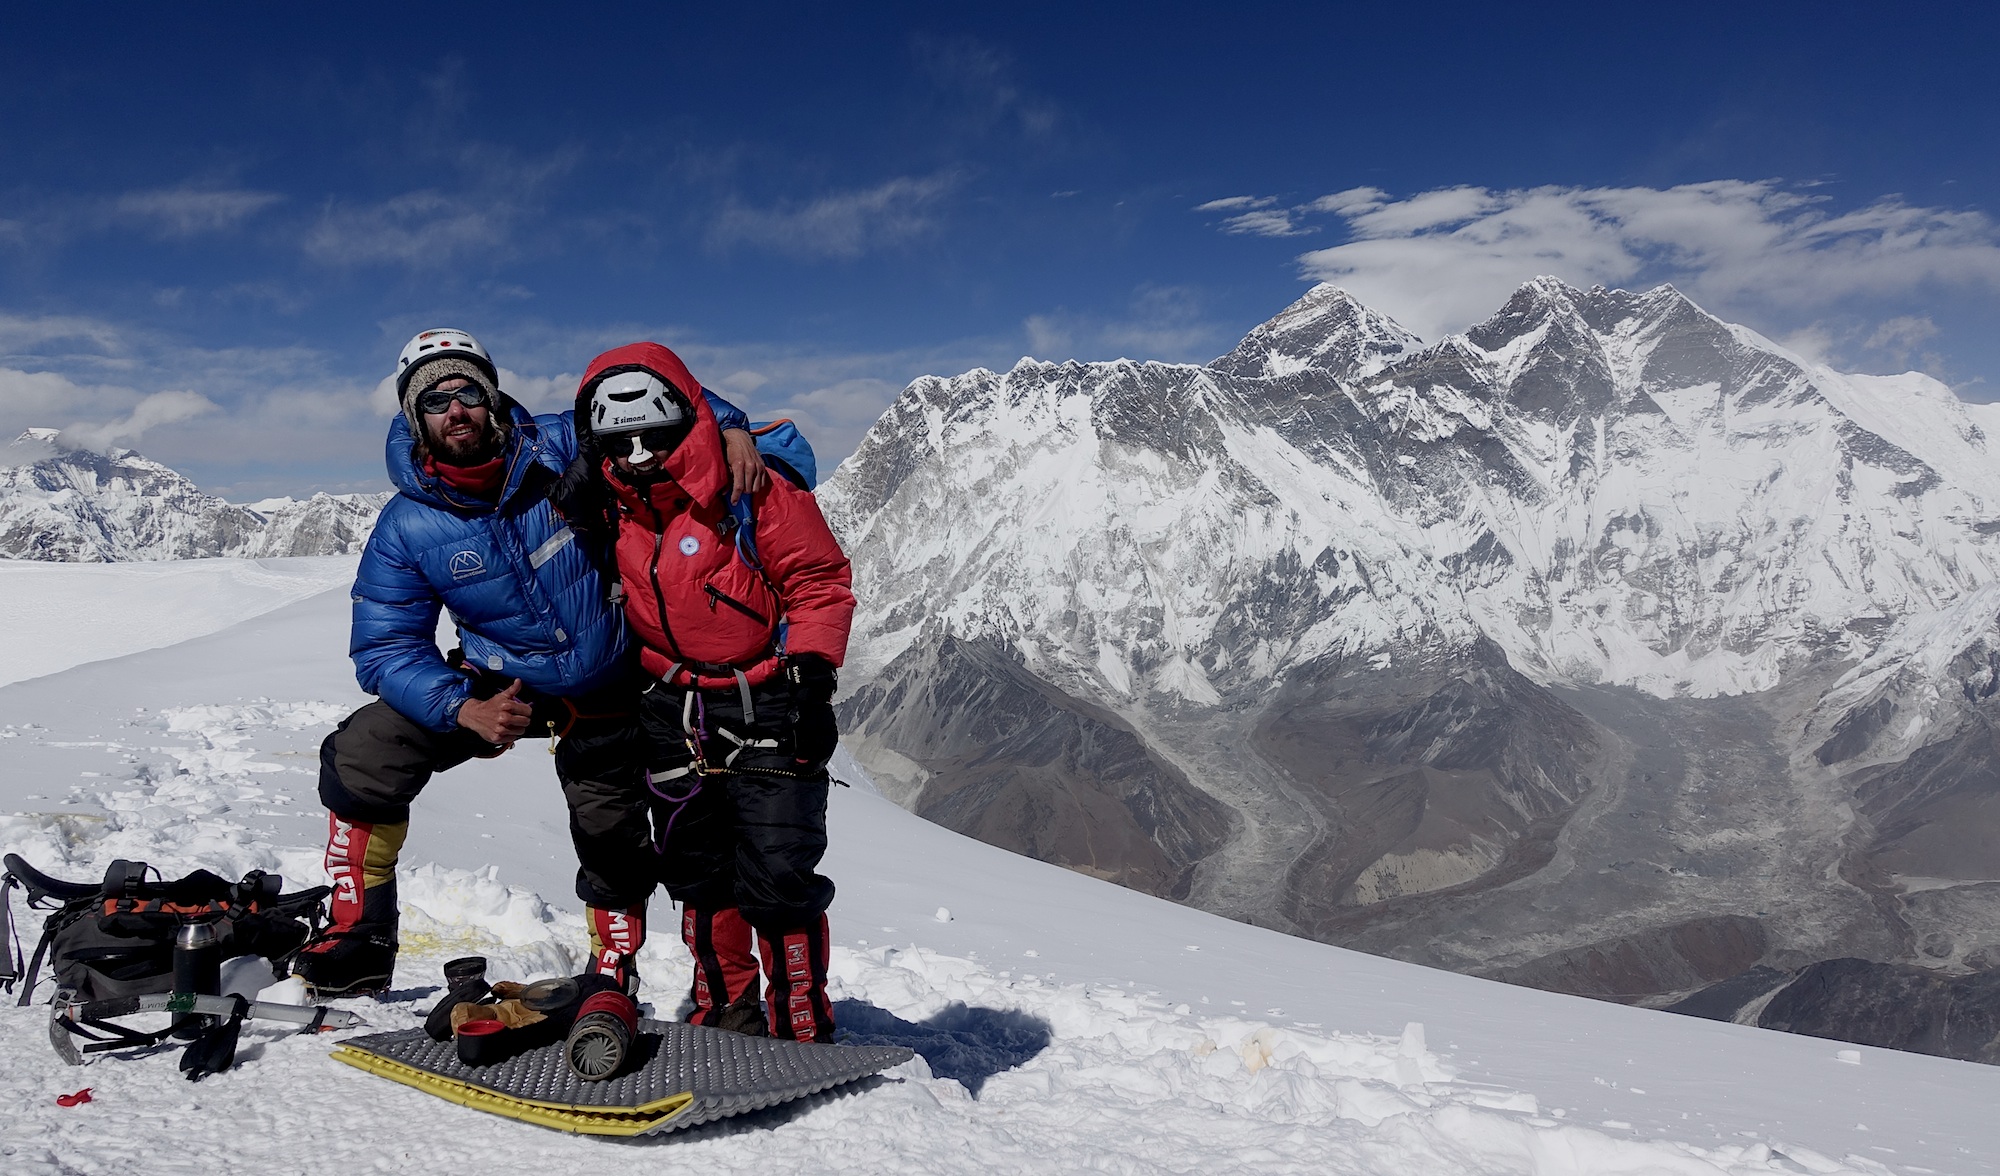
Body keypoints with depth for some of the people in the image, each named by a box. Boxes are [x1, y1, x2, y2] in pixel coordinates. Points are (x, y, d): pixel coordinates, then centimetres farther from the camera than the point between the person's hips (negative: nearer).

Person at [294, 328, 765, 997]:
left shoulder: (563, 448, -19)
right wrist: (467, 710, -30)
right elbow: (384, 648, -14)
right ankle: (358, 941, 7)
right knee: (358, 759, -11)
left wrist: (729, 427, -29)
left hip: (608, 687, 0)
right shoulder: (406, 527, -15)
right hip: (495, 684, 1)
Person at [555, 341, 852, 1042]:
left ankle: (802, 1027, 6)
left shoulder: (749, 490, -13)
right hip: (674, 713, 6)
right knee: (696, 873, 13)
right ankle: (726, 1013, 29)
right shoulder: (611, 507, 3)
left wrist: (812, 665, -17)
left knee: (775, 876, -8)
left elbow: (819, 579, -10)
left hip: (766, 705, -5)